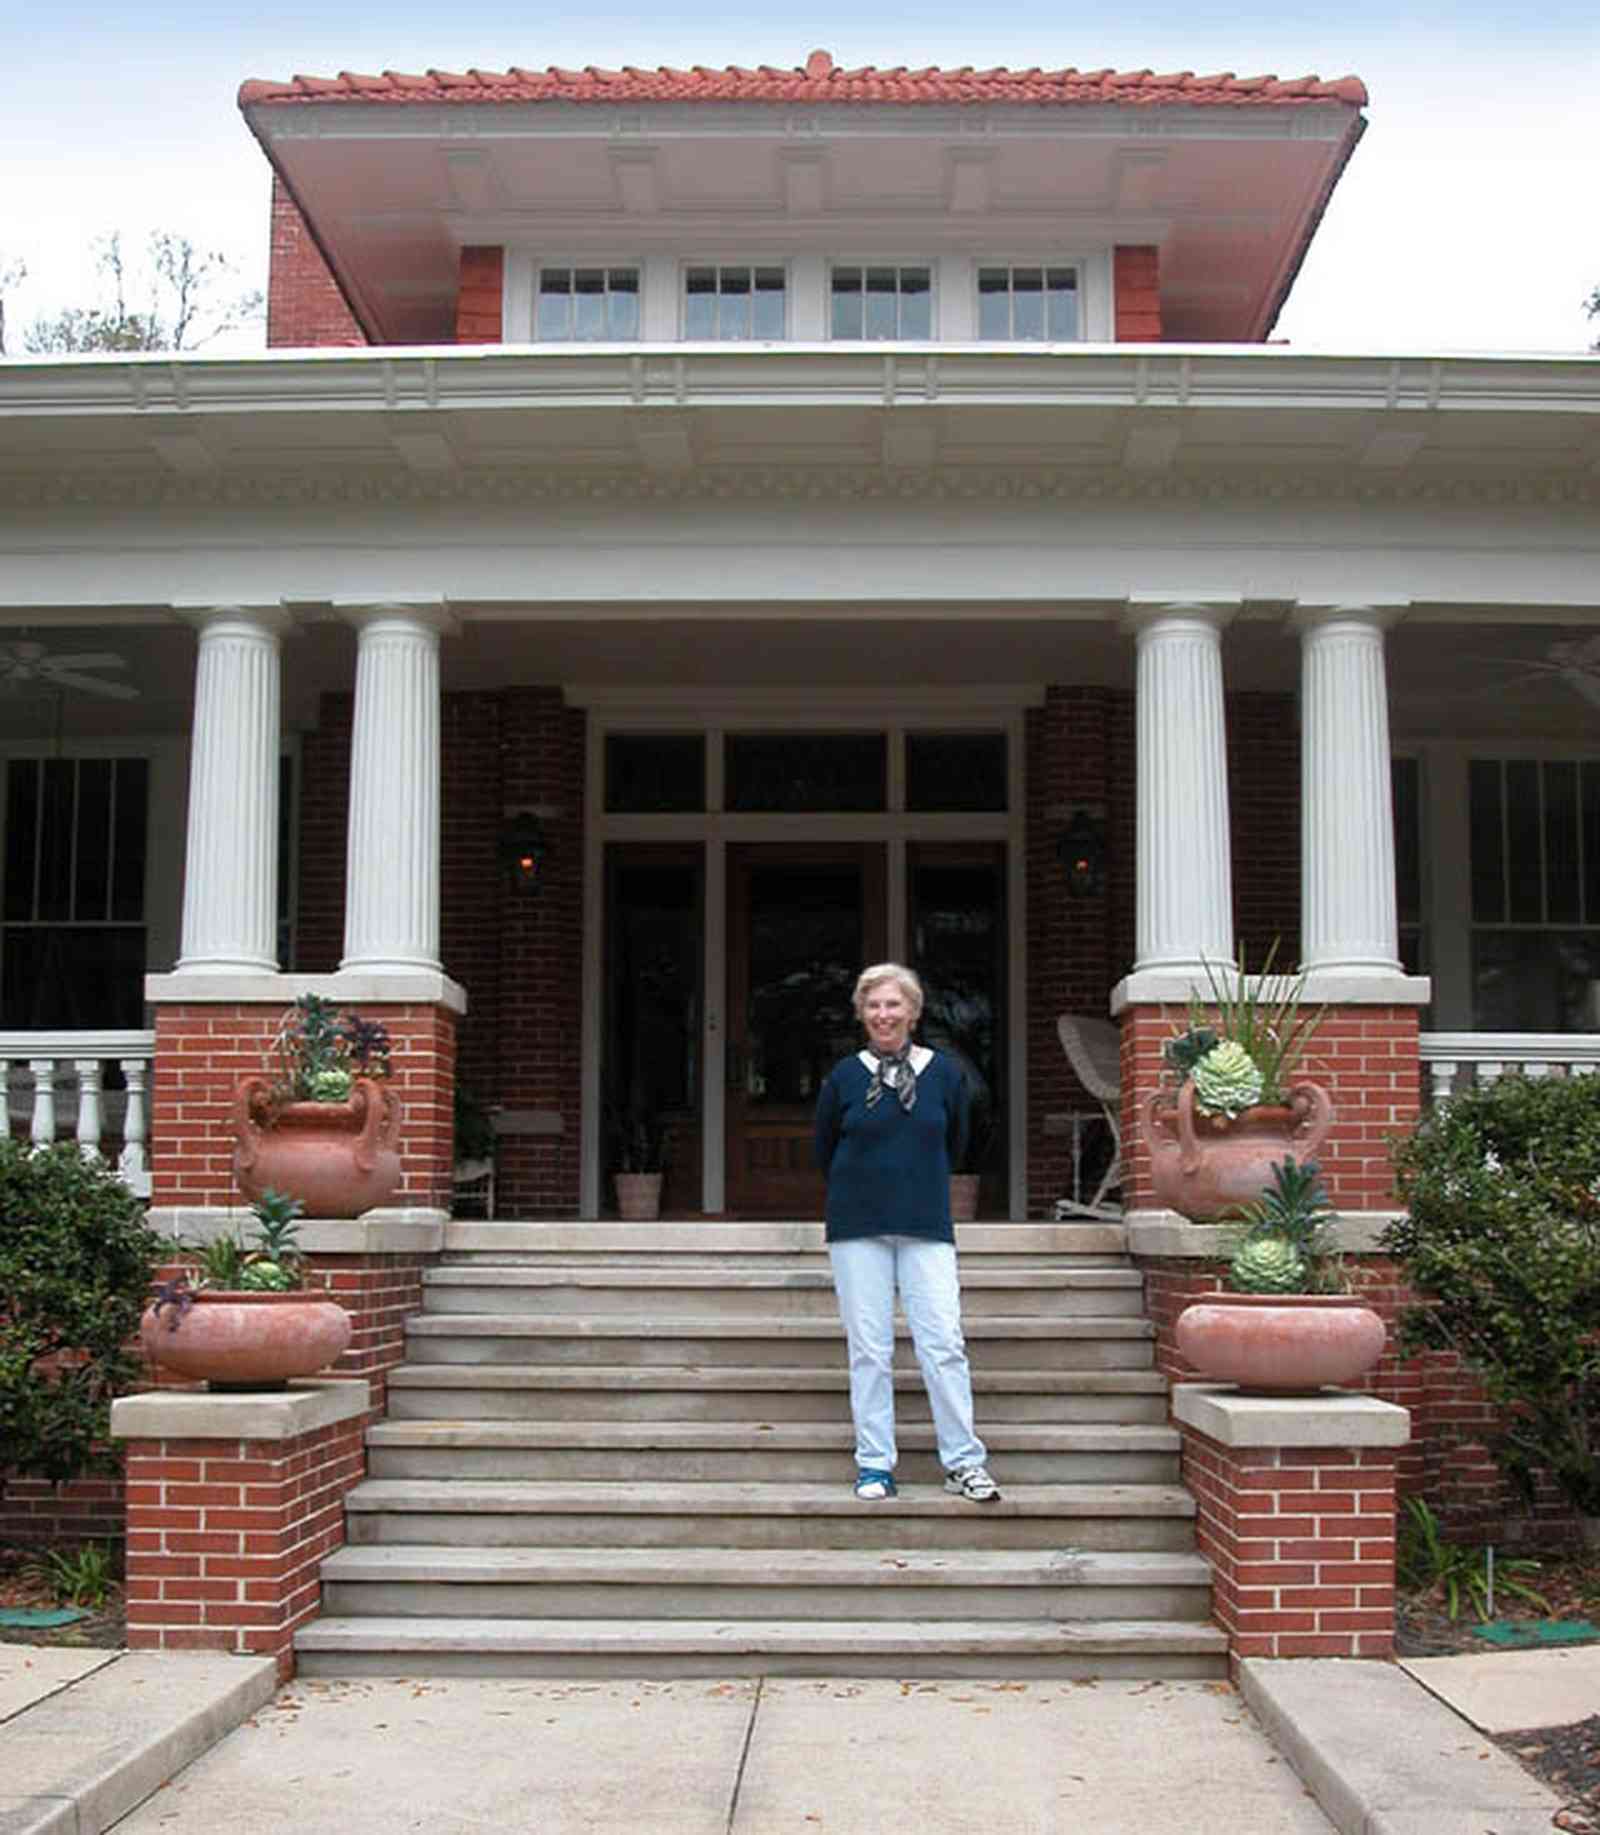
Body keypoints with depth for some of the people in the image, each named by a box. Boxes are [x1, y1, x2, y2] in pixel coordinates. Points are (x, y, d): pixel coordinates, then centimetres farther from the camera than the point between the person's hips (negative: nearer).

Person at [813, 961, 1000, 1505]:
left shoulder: (944, 1072, 3)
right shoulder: (844, 1076, 1)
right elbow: (824, 1151, 14)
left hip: (927, 1227, 0)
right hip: (857, 1230, 0)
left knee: (944, 1342, -5)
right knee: (869, 1349, 1)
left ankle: (964, 1462, 4)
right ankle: (874, 1465, 10)